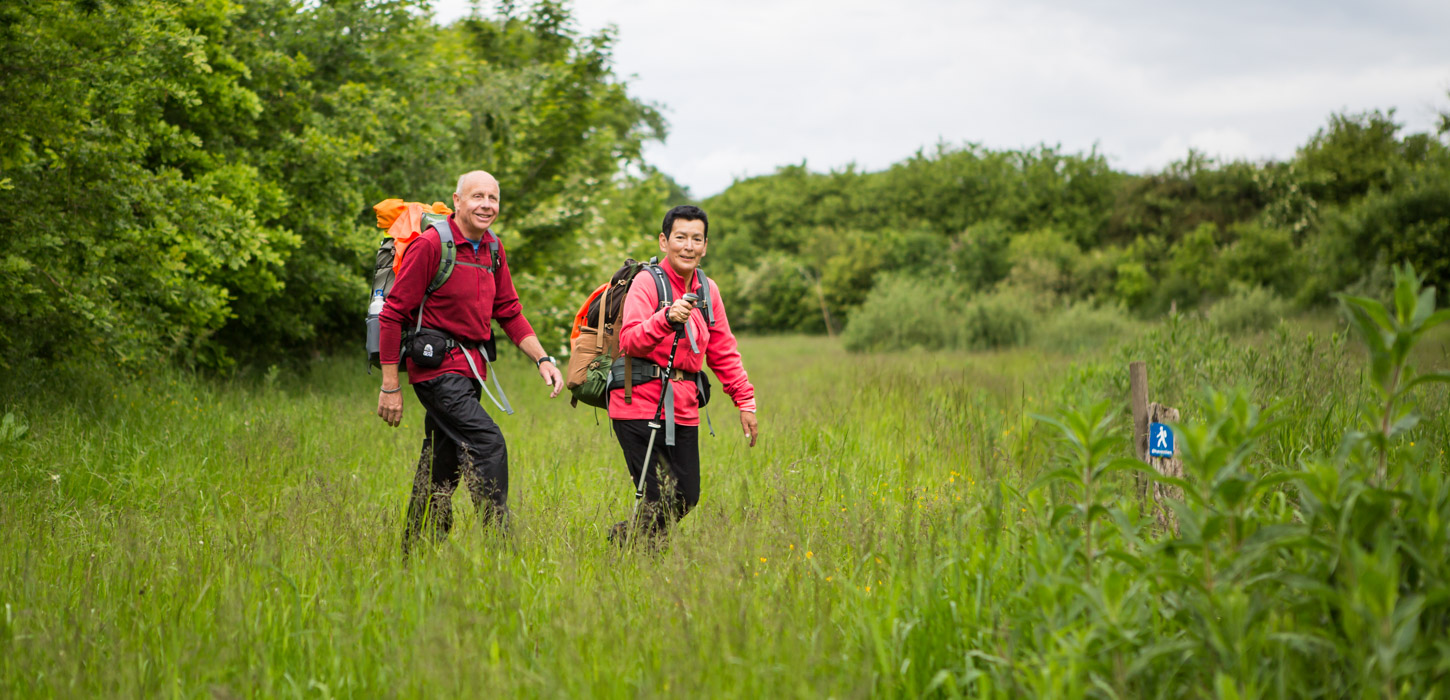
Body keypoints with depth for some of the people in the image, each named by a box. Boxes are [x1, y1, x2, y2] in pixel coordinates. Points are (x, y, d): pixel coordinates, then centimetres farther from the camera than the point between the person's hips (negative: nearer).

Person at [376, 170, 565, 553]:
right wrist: (390, 387, -13)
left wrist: (542, 358, 4)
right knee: (487, 443, -19)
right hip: (439, 366, -8)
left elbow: (509, 312, 19)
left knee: (442, 466, 11)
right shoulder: (431, 245, -12)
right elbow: (393, 314, -12)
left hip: (468, 367, 8)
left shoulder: (493, 249, 11)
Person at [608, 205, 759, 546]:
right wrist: (666, 318, -37)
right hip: (640, 402, -6)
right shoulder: (647, 282, -7)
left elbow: (724, 352, 20)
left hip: (683, 409, 6)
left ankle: (626, 537, 28)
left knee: (686, 498, 5)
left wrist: (745, 401, 13)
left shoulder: (708, 291, 13)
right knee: (659, 498, -10)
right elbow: (630, 341, -21)